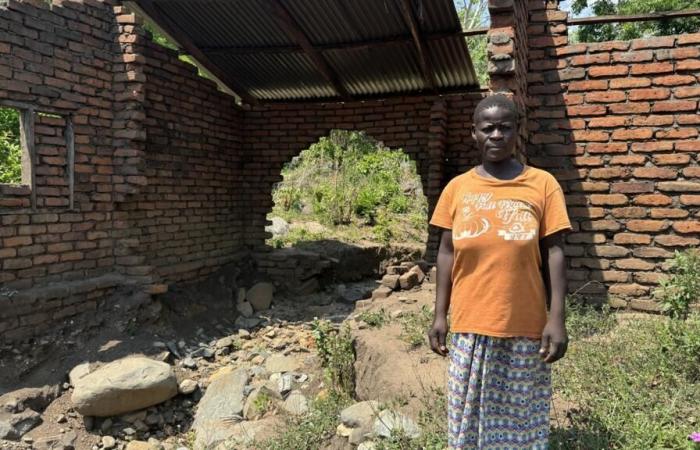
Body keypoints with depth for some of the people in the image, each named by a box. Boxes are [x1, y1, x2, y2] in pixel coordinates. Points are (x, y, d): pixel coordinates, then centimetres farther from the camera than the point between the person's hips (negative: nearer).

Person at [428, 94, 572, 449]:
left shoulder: (543, 185, -2)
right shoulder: (457, 188, 2)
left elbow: (553, 253, -2)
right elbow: (446, 253, 5)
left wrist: (557, 319, -6)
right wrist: (439, 316, 3)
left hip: (525, 326, -1)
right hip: (470, 326, 2)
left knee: (521, 419, 12)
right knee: (469, 417, 13)